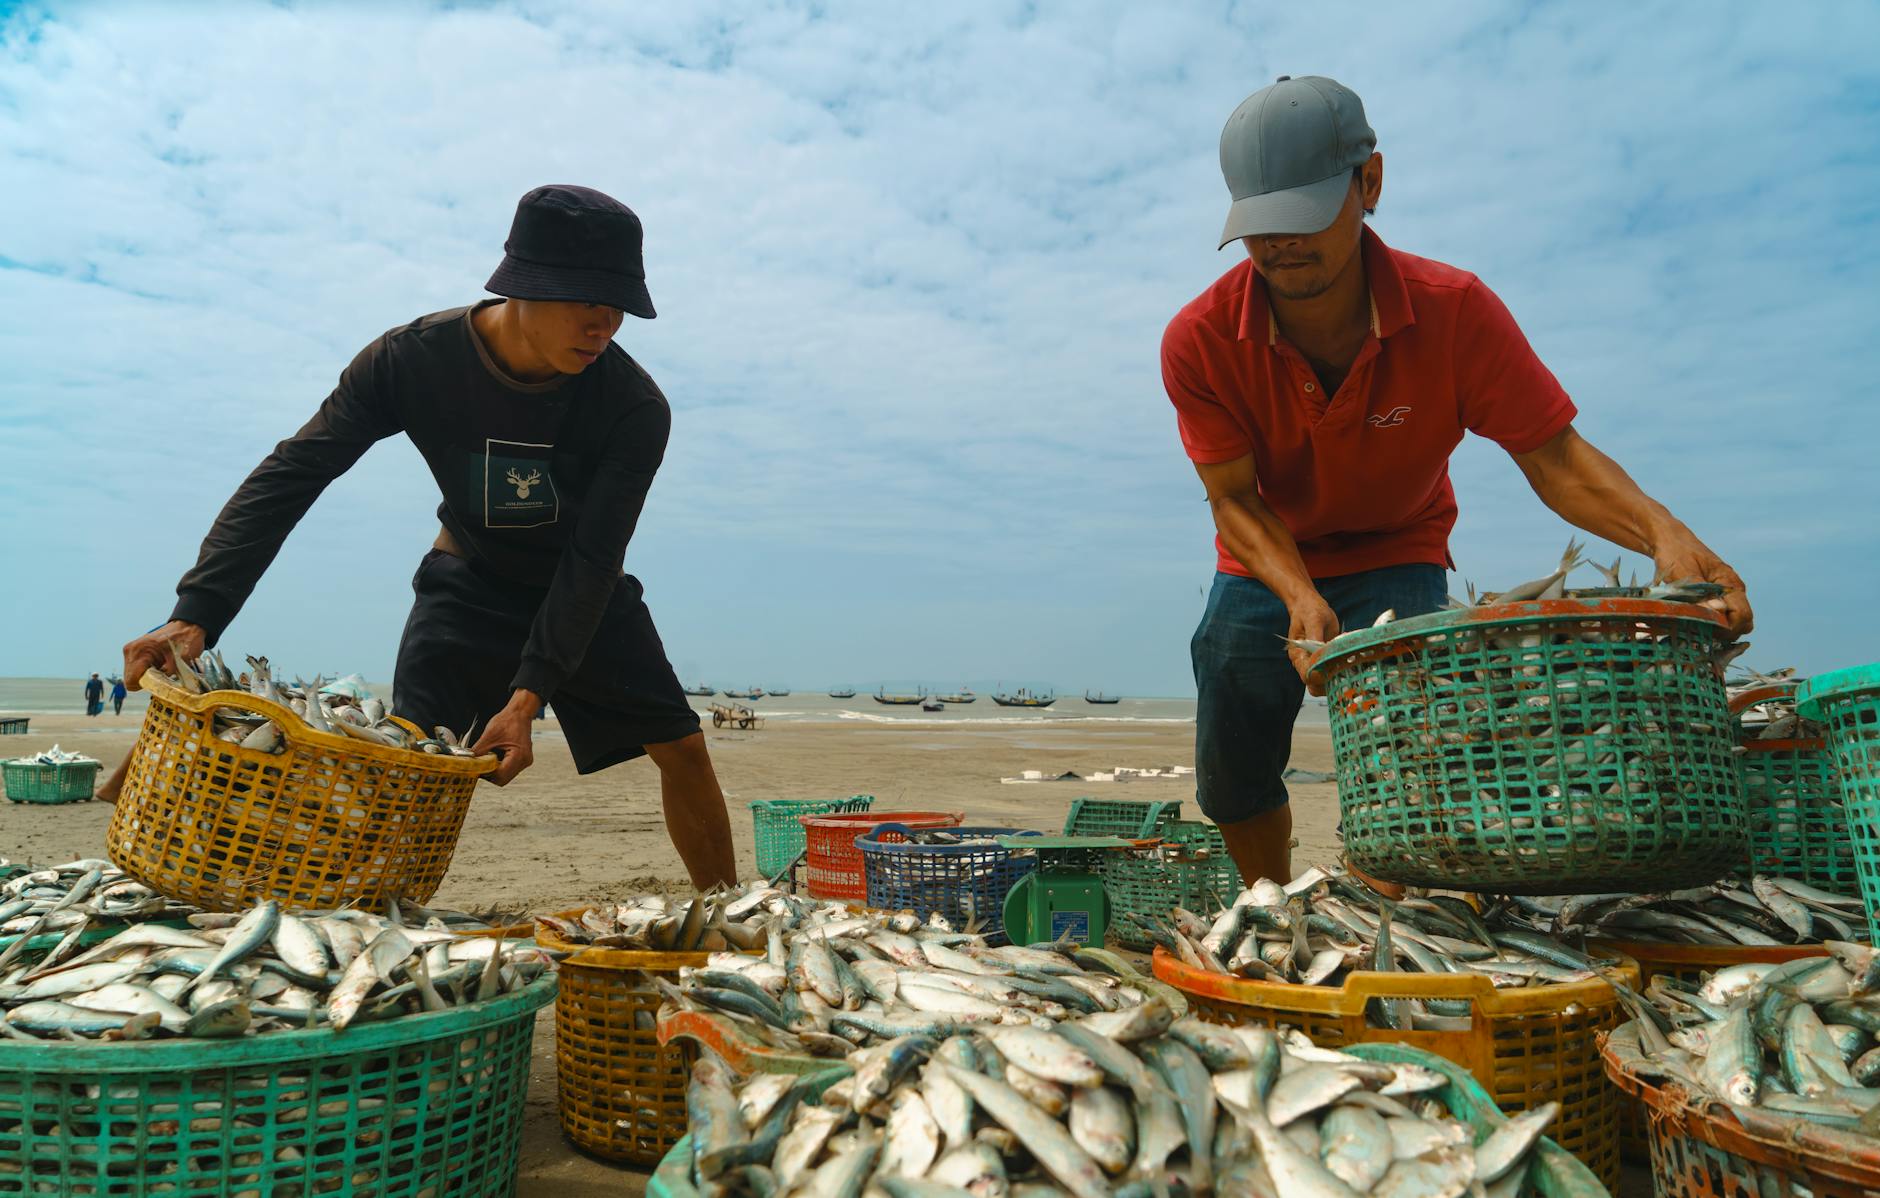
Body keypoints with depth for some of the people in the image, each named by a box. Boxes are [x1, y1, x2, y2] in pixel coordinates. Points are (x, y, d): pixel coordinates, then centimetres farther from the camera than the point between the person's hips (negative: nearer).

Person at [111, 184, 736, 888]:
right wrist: (196, 613, -33)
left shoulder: (634, 408, -27)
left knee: (680, 745, -3)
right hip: (469, 583, 0)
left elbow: (592, 559, -27)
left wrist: (529, 695, -35)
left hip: (585, 593, 1)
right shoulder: (413, 360, -25)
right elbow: (289, 475, -23)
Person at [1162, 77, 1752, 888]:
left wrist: (1663, 532, -42)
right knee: (1231, 786, 6)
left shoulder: (1454, 312, -25)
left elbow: (1553, 457, -23)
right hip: (1264, 571, 2)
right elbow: (1233, 499, -19)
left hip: (1394, 559, -1)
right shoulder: (1198, 342, -24)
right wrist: (1300, 598, -37)